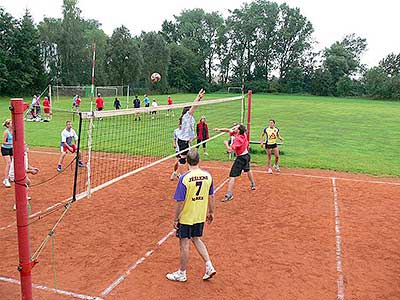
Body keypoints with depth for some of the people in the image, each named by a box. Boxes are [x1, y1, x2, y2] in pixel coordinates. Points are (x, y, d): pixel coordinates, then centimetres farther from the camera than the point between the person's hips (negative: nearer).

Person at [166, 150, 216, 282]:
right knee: (196, 239, 25)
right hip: (200, 216, 5)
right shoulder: (207, 176, -6)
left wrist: (175, 219, -7)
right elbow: (211, 197, 4)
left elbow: (180, 203, -18)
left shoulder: (184, 178, -21)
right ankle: (209, 266, 21)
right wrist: (210, 212, 17)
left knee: (184, 244, 10)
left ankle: (182, 273, 26)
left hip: (186, 217, -5)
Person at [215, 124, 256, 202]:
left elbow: (230, 149, -31)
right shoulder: (244, 134, 0)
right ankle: (253, 184, 53)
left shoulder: (237, 139, -25)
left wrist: (226, 143, -12)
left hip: (241, 158, -10)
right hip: (247, 155, 10)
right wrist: (219, 129, -6)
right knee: (247, 170, 33)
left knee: (232, 175, -11)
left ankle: (229, 194, -15)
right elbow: (228, 130, 5)